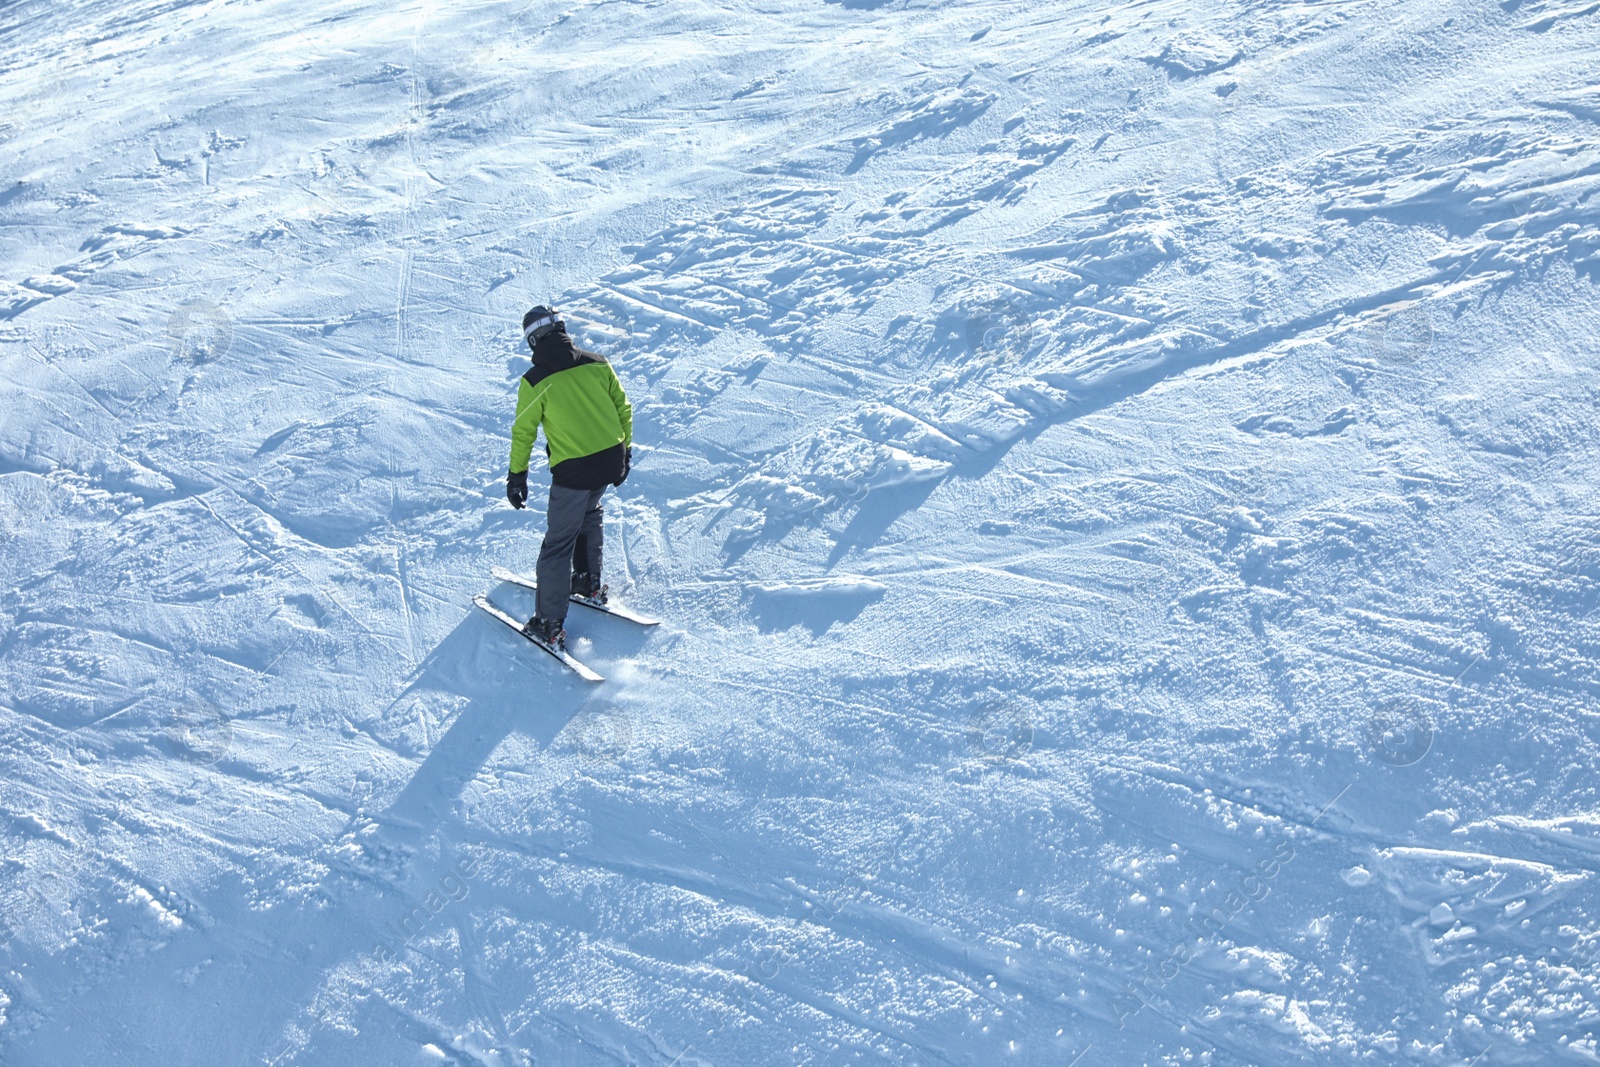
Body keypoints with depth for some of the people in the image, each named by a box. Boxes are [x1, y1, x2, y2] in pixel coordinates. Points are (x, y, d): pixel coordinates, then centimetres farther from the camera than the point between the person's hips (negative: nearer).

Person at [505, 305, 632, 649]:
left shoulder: (535, 382, -10)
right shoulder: (597, 364, 0)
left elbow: (523, 432, -2)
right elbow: (623, 408, 9)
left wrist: (517, 475, 10)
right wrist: (625, 449, 23)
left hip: (572, 471, -5)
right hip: (611, 461, 5)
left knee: (558, 542, 5)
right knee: (589, 514, 33)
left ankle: (551, 625, 7)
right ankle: (590, 582, 44)